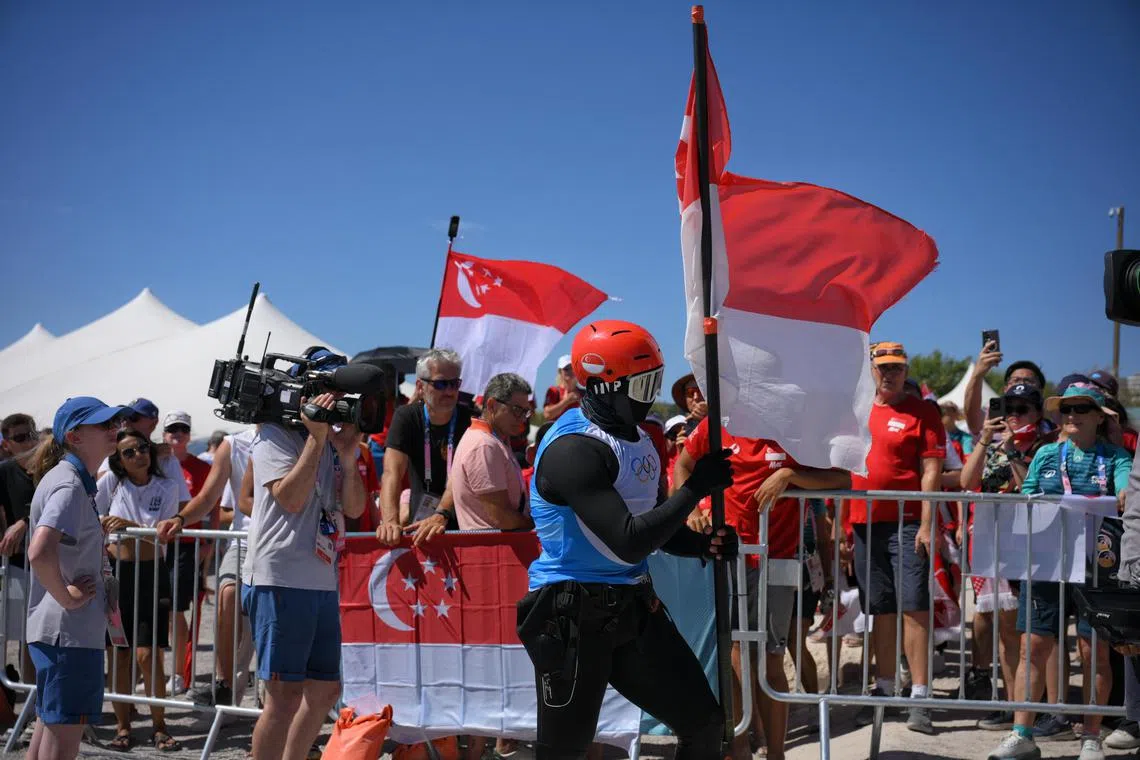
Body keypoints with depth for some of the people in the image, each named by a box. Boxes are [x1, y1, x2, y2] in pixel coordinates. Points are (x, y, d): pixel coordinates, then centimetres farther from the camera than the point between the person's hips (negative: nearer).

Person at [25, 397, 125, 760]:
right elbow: (40, 553, -34)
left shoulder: (77, 481, 14)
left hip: (54, 629, 10)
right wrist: (67, 597, -20)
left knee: (50, 723, 17)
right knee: (65, 730, -5)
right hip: (69, 631, -10)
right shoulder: (69, 486, -17)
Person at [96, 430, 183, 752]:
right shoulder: (111, 482, 2)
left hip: (150, 574, -1)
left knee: (147, 654, -8)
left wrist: (129, 525, -23)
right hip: (116, 571, 1)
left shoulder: (166, 487, -1)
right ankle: (122, 726, 15)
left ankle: (159, 726, 4)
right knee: (120, 653, 4)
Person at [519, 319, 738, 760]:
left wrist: (705, 545, -2)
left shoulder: (637, 439, 9)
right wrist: (695, 488, -21)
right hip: (573, 617, -8)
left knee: (704, 724, 7)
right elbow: (630, 543, -27)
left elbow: (655, 527, 18)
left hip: (633, 608, 8)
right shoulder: (573, 450, -21)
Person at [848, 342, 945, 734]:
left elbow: (931, 470, -7)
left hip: (907, 522, -5)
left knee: (914, 607, -9)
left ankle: (920, 696, -8)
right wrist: (842, 520, 12)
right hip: (864, 522, 5)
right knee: (880, 609, 11)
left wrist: (926, 524, -15)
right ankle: (884, 689, 19)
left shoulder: (921, 412, -1)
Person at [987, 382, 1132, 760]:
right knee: (1034, 647, 0)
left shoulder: (1114, 457, 5)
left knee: (1094, 650, 2)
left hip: (1096, 563, -2)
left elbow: (1126, 492, -14)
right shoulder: (1045, 455, 15)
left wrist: (1125, 497, -37)